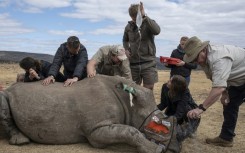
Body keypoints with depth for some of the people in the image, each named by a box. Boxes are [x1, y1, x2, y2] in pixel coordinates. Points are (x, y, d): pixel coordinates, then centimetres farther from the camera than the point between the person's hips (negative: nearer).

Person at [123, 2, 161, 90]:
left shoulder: (148, 24, -5)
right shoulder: (129, 27, 4)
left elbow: (157, 31, -29)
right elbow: (125, 40, 23)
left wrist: (144, 16, -35)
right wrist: (126, 49, 3)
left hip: (148, 63, -3)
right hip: (133, 63, 3)